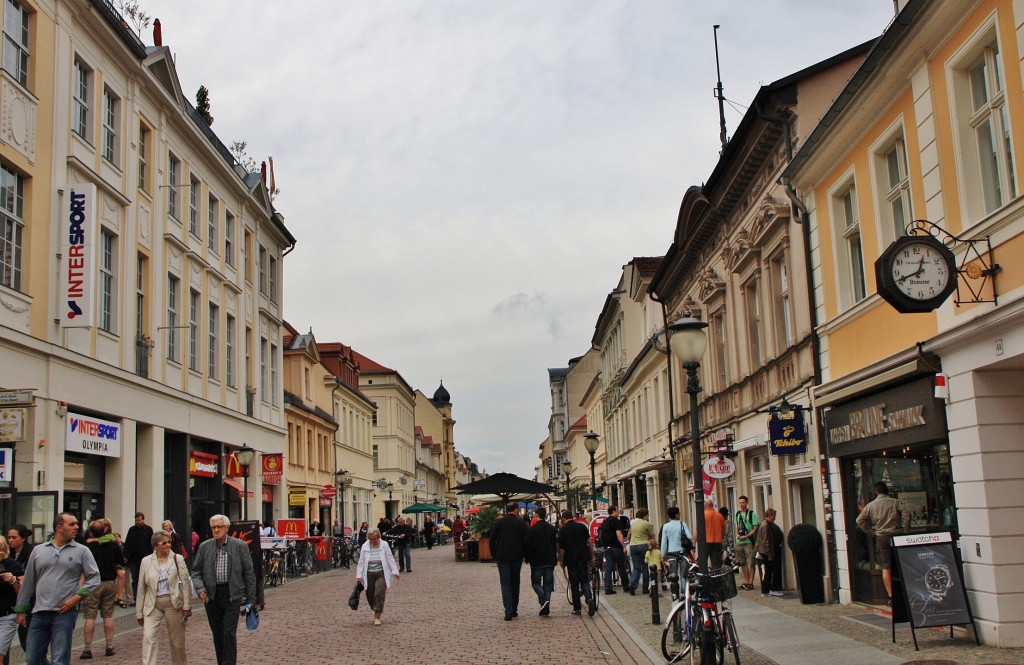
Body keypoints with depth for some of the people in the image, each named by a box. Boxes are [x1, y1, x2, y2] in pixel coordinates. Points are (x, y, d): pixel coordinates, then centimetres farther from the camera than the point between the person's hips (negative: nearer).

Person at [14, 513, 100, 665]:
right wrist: (20, 610, 15)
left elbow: (94, 577, 1)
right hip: (39, 613, 3)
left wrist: (77, 597, -11)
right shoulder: (38, 550, 10)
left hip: (65, 612, -3)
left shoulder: (82, 551, 2)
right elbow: (28, 582, 15)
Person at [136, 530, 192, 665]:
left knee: (176, 639, 8)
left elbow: (186, 583, -1)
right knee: (148, 636, -14)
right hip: (153, 605, 1)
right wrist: (139, 612, 6)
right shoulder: (146, 561, 3)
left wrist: (187, 606, -6)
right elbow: (141, 588, 6)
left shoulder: (177, 559, 0)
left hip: (173, 603, -1)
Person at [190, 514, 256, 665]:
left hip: (232, 595, -3)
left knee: (229, 634, -8)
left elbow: (249, 572, 1)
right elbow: (196, 571, 8)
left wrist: (251, 598, 0)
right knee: (217, 635, 11)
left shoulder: (240, 546, -3)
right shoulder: (204, 547, 4)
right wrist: (200, 589, -9)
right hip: (211, 596, 3)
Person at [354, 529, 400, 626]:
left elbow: (390, 559, -2)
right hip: (369, 574, 2)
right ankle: (376, 611, 32)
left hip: (381, 574, -2)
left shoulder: (384, 546, -4)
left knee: (379, 594, -14)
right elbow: (361, 562, 5)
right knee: (370, 595, 4)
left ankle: (377, 617, -8)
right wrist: (359, 575, 1)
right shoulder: (364, 547, 0)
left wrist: (395, 571, -8)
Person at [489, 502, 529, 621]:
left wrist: (494, 555, 12)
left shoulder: (498, 523, 0)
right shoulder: (522, 524, -4)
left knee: (505, 583, -1)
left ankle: (508, 611, -13)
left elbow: (492, 540, 1)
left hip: (502, 558, 0)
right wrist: (525, 555, 8)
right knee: (515, 583, 15)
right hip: (517, 558, 0)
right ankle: (514, 610, 19)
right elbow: (527, 541, -6)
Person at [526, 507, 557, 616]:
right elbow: (556, 544, 11)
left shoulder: (533, 529, -11)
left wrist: (528, 558, 1)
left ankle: (543, 600, -16)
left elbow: (529, 545, -11)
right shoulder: (552, 528, 7)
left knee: (536, 582, 8)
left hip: (537, 561, -4)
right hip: (550, 561, 5)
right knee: (547, 584, 9)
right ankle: (546, 609, 6)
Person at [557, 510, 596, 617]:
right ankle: (589, 599, -17)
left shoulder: (562, 530, -4)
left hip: (571, 559, -2)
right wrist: (592, 556, 8)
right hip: (583, 557, 2)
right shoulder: (582, 526, 4)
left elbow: (561, 548, -5)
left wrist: (561, 562, 5)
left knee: (574, 583, 7)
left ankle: (576, 608, 8)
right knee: (584, 580, 10)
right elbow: (589, 542, 2)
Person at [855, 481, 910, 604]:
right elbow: (906, 514, -8)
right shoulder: (895, 502, 4)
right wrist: (905, 531, -2)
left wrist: (871, 533, 6)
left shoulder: (871, 505, 5)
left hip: (881, 538, 0)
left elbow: (860, 520, 0)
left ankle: (890, 596, -6)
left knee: (886, 568, 0)